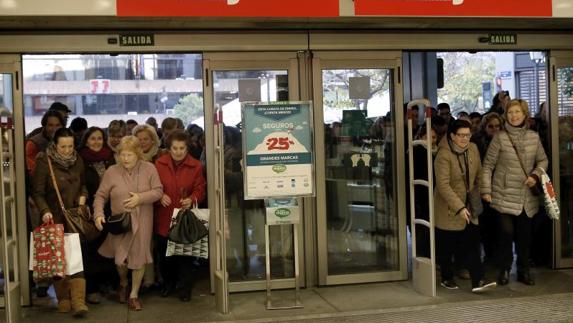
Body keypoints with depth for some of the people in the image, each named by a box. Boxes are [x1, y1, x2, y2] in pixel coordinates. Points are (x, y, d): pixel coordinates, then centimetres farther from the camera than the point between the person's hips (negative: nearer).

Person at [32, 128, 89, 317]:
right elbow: (38, 192, -9)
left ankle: (78, 300, -8)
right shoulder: (44, 162, -8)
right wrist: (45, 211, -24)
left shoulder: (77, 160, 5)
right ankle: (63, 300, 14)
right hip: (54, 219, -3)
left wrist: (83, 196, -1)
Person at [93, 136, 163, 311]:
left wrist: (141, 198, -18)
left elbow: (158, 191, -4)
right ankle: (123, 283, 35)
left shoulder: (149, 169, -4)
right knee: (120, 259, 0)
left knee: (138, 258, 4)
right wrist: (98, 214, -18)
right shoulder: (111, 172, -5)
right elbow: (100, 196, -2)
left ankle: (134, 294, 23)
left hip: (142, 221, 0)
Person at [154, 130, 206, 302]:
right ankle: (168, 281, 32)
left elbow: (200, 189, -2)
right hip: (164, 218, 1)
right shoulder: (159, 163, 0)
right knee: (163, 252, 9)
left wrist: (192, 200, -21)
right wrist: (160, 196, -15)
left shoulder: (196, 166, -2)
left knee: (185, 252, 3)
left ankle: (185, 287, 18)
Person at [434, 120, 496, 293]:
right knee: (446, 245, 7)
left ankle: (478, 281, -5)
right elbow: (443, 185, -24)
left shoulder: (473, 149, 0)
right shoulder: (444, 155, -20)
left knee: (472, 243, -4)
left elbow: (478, 174, 13)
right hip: (448, 208, -5)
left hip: (469, 206, 5)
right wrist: (459, 208, -27)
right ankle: (446, 278, 25)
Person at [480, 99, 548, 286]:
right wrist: (486, 190, -8)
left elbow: (543, 160, 14)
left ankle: (524, 271, 22)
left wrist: (535, 175, -6)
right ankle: (504, 270, 13)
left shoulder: (534, 137, 4)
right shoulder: (500, 138, -5)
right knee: (506, 232, -6)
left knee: (524, 234, 8)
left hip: (527, 197, 3)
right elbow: (488, 165, -3)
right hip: (505, 195, -3)